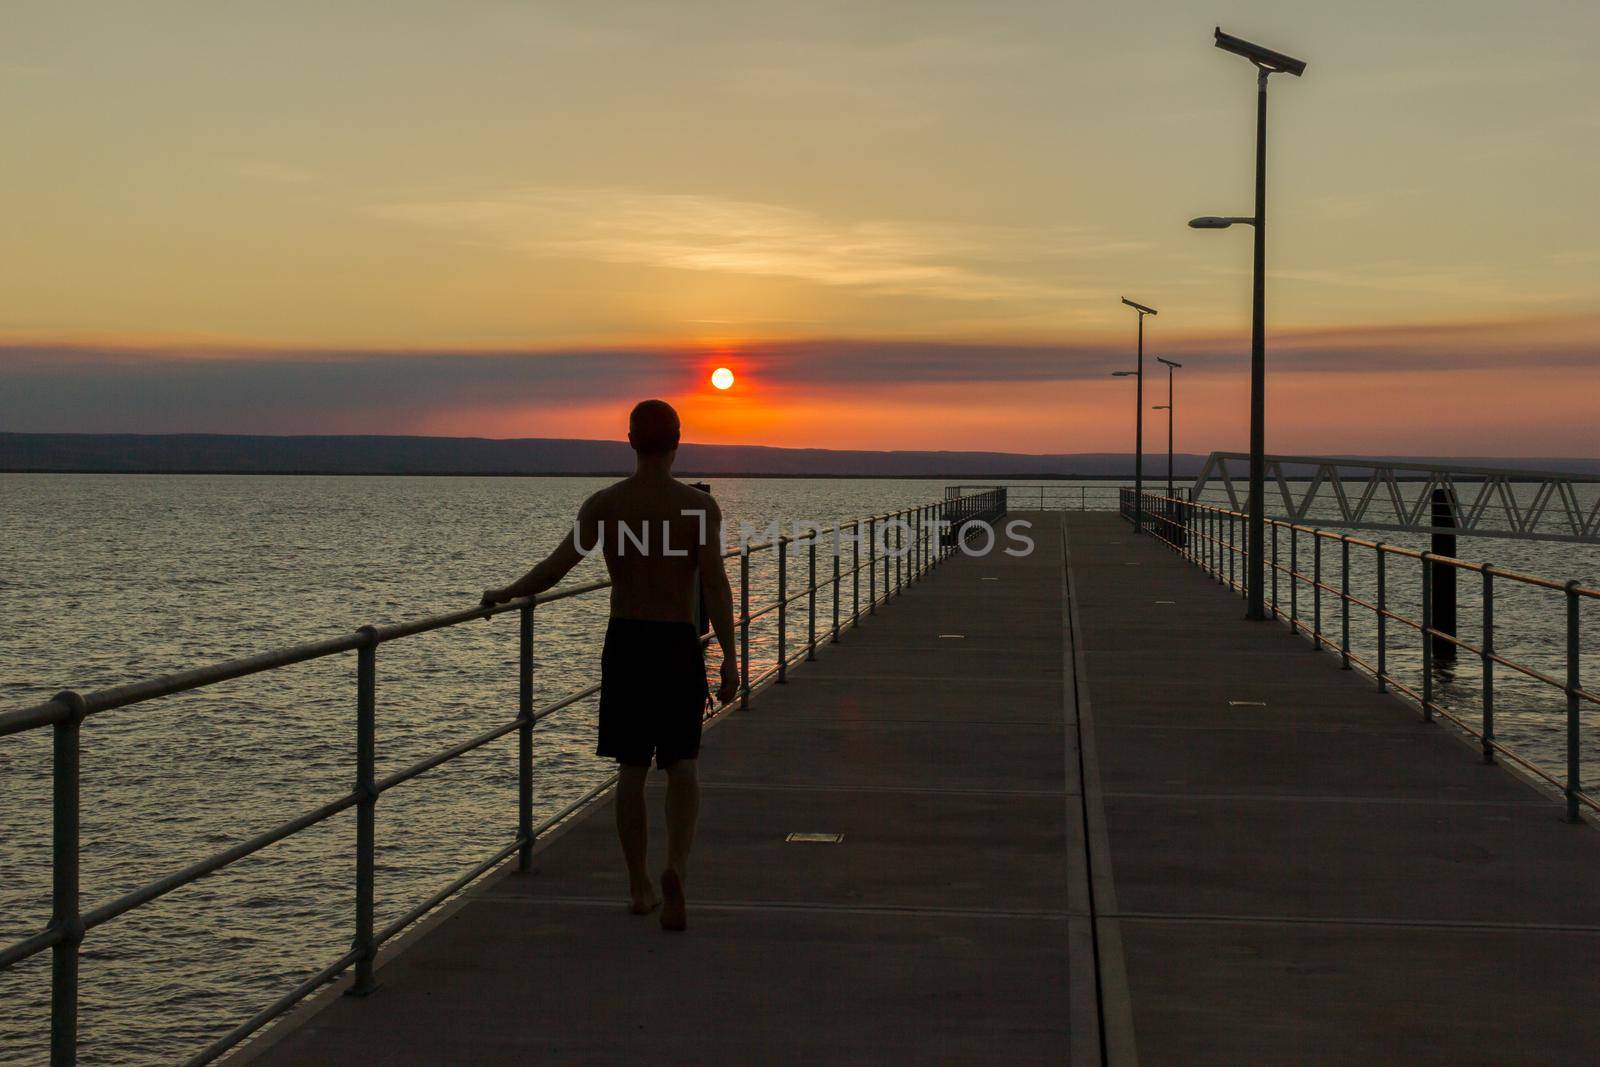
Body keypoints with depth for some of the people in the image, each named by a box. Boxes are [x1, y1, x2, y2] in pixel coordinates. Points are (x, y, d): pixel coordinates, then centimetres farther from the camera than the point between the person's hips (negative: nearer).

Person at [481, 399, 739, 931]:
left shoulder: (603, 504, -2)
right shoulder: (699, 505, -6)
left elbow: (555, 567, -8)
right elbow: (715, 585, -12)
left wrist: (504, 593, 7)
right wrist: (729, 658, -9)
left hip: (624, 643, 1)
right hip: (678, 645, -1)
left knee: (631, 768, 11)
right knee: (681, 764, 6)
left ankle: (640, 887, 17)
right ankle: (676, 867, -18)